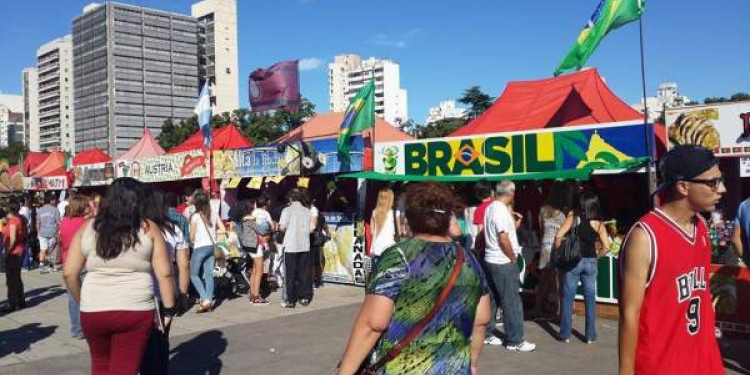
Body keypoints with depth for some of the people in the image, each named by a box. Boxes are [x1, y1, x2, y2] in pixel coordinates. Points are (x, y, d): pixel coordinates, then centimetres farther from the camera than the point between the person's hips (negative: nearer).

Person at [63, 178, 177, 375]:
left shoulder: (87, 228, 3)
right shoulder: (149, 229, -3)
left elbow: (69, 273, 4)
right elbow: (164, 273, -5)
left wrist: (82, 301, 17)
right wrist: (168, 309, 3)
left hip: (94, 310, 3)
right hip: (135, 311, -3)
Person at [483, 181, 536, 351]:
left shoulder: (491, 208, 10)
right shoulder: (502, 211, -19)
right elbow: (504, 239, -24)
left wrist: (514, 224, 14)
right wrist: (513, 258, -13)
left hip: (491, 260, 10)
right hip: (503, 262, -10)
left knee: (491, 299, 15)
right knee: (512, 302, -3)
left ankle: (486, 334, 22)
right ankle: (515, 341, 2)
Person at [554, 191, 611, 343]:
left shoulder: (573, 217, -6)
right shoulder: (599, 224, -1)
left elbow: (558, 236, -14)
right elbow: (606, 247, -7)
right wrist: (596, 257, 8)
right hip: (591, 262, 2)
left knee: (568, 298, 7)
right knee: (590, 299, 10)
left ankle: (565, 334, 12)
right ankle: (590, 336, 16)